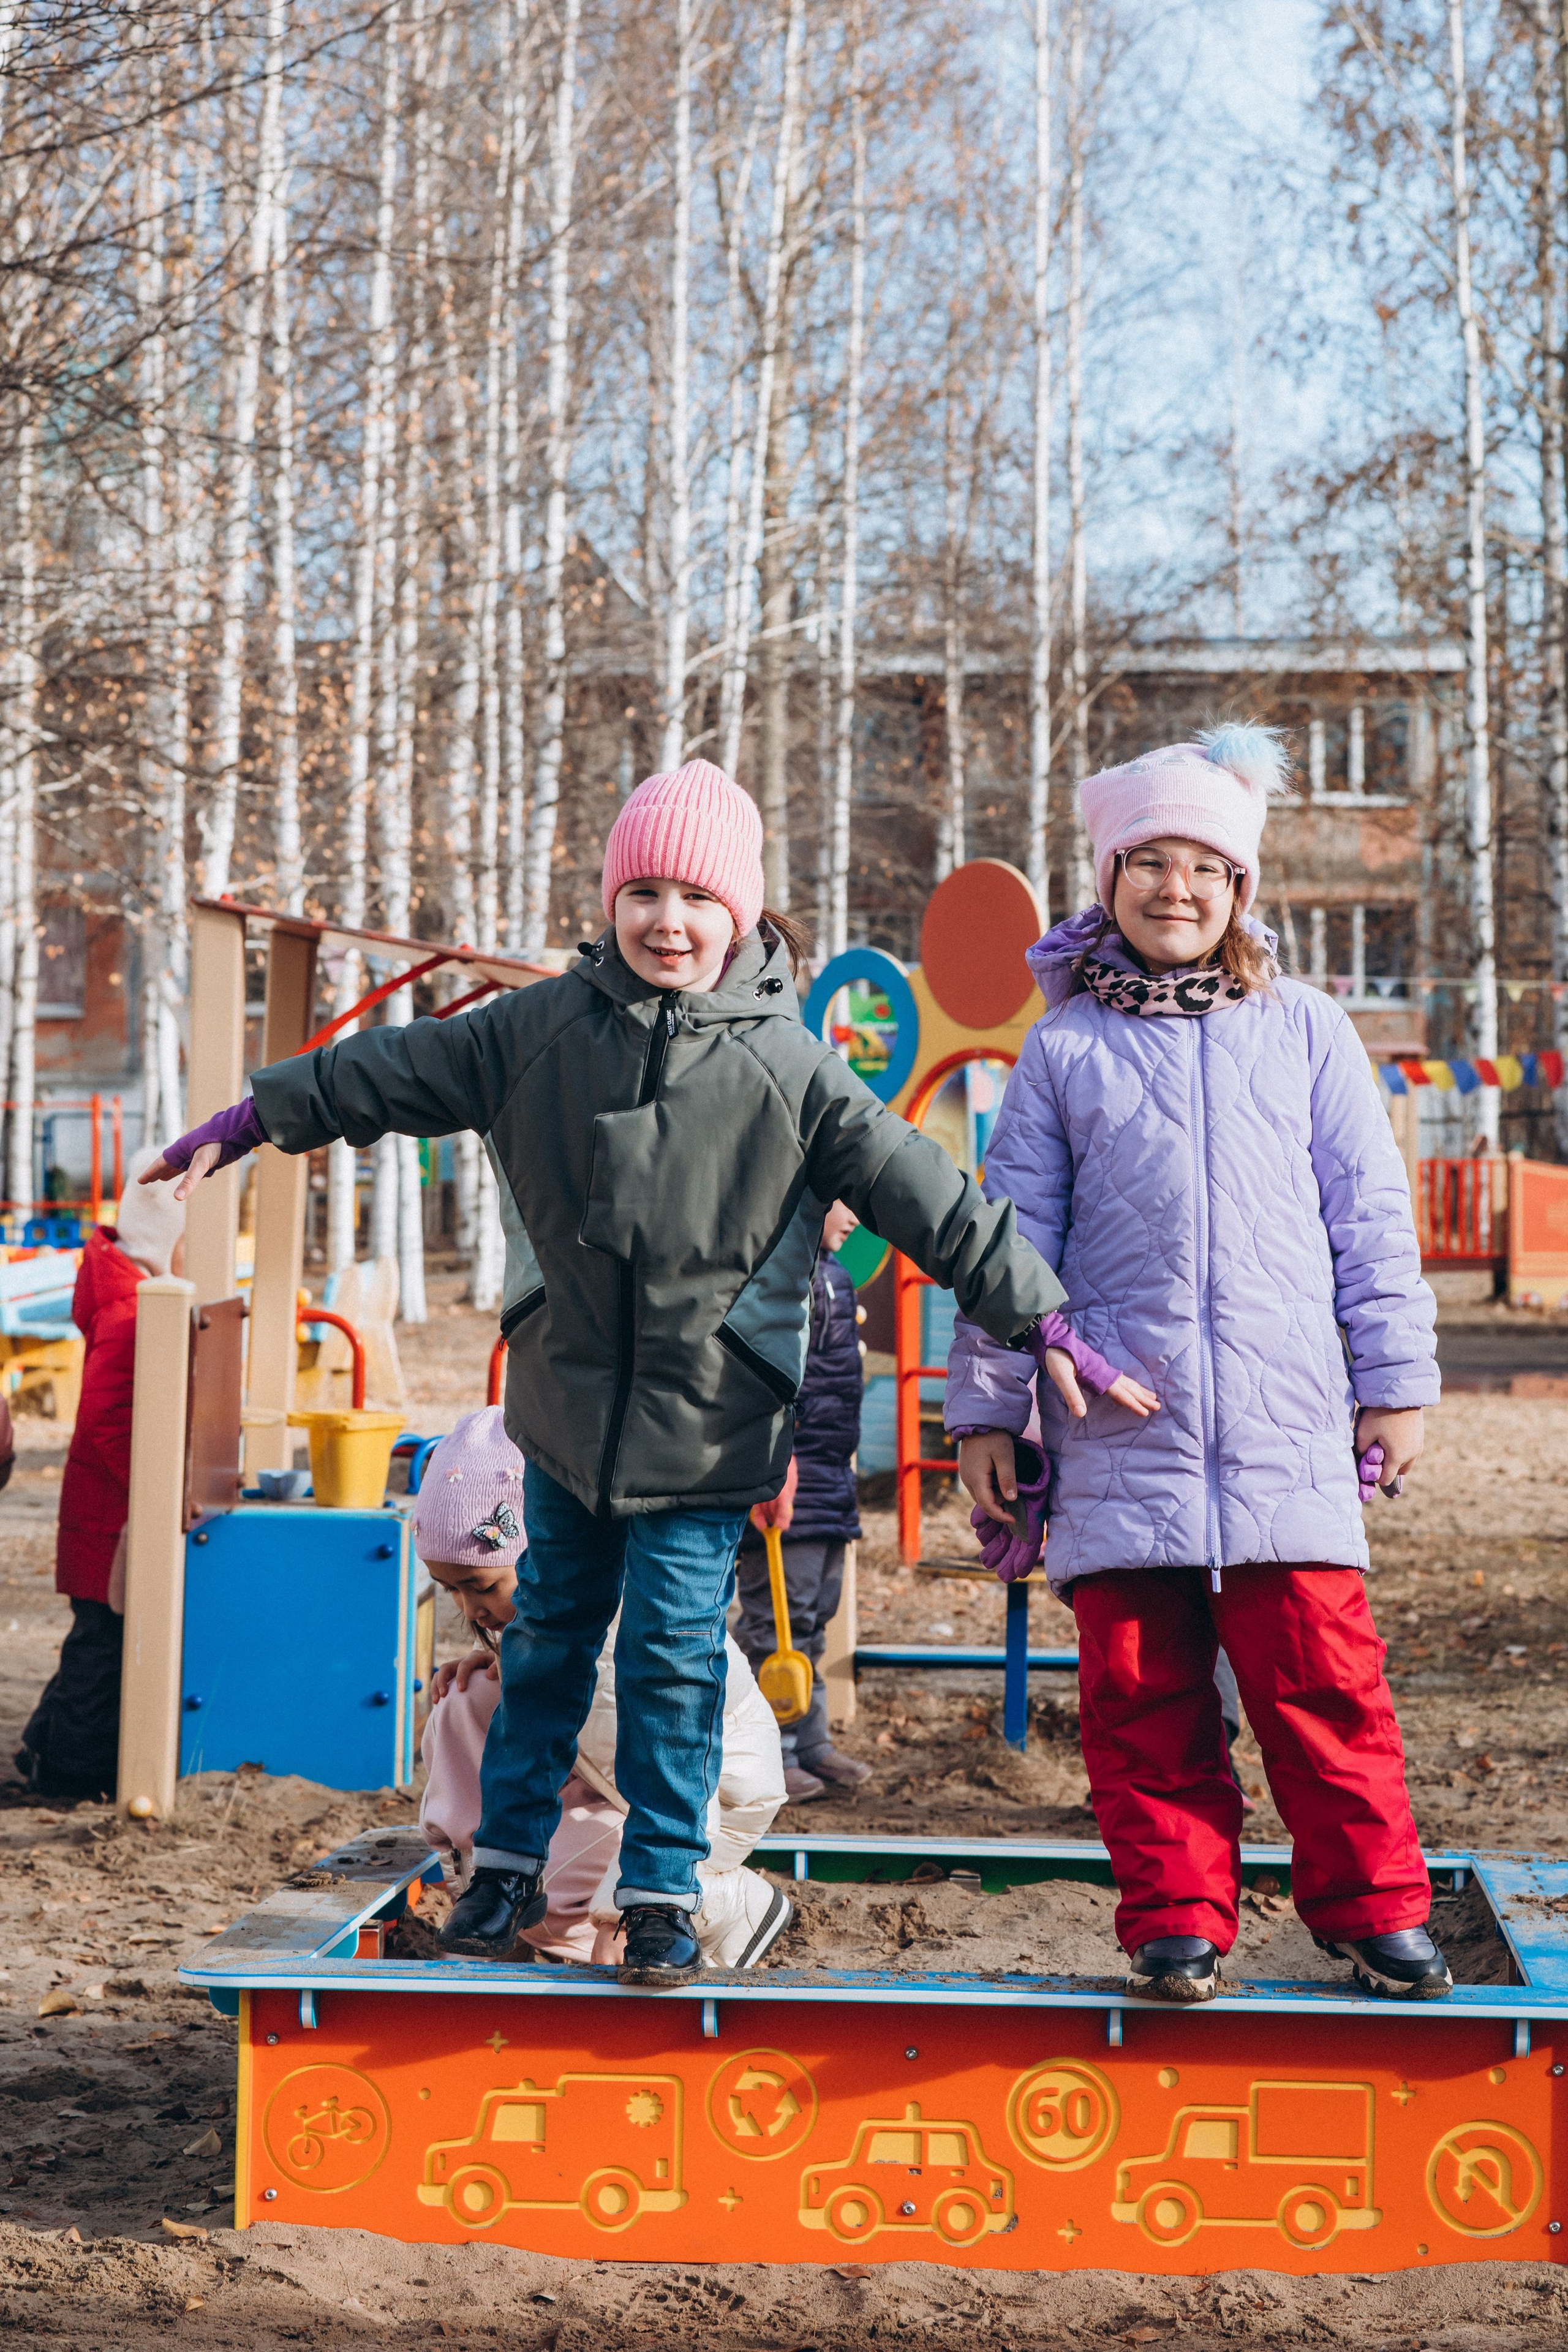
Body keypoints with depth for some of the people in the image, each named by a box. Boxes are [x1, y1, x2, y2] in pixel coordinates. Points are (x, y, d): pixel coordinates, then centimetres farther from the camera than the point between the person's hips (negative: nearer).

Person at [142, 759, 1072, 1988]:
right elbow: (392, 1073, 8)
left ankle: (662, 1891, 13)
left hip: (707, 1421, -3)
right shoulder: (538, 1030, -3)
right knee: (552, 1629, 15)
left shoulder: (789, 1069, -10)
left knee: (676, 1650, 0)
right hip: (567, 1398, 3)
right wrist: (249, 1121, 13)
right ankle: (508, 1861, 29)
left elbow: (924, 1197, -8)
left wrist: (1039, 1313, -10)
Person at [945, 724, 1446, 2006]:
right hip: (1121, 1432, 0)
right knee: (1142, 1692, 2)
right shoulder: (1065, 1048, 9)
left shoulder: (1305, 1031, 11)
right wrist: (988, 1406, 8)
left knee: (1322, 1675, -2)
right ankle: (1178, 1915, 14)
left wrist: (1395, 1375, 8)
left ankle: (1372, 1902, 12)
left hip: (1288, 1427, 0)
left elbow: (1370, 1216, 12)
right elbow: (1011, 1233, 11)